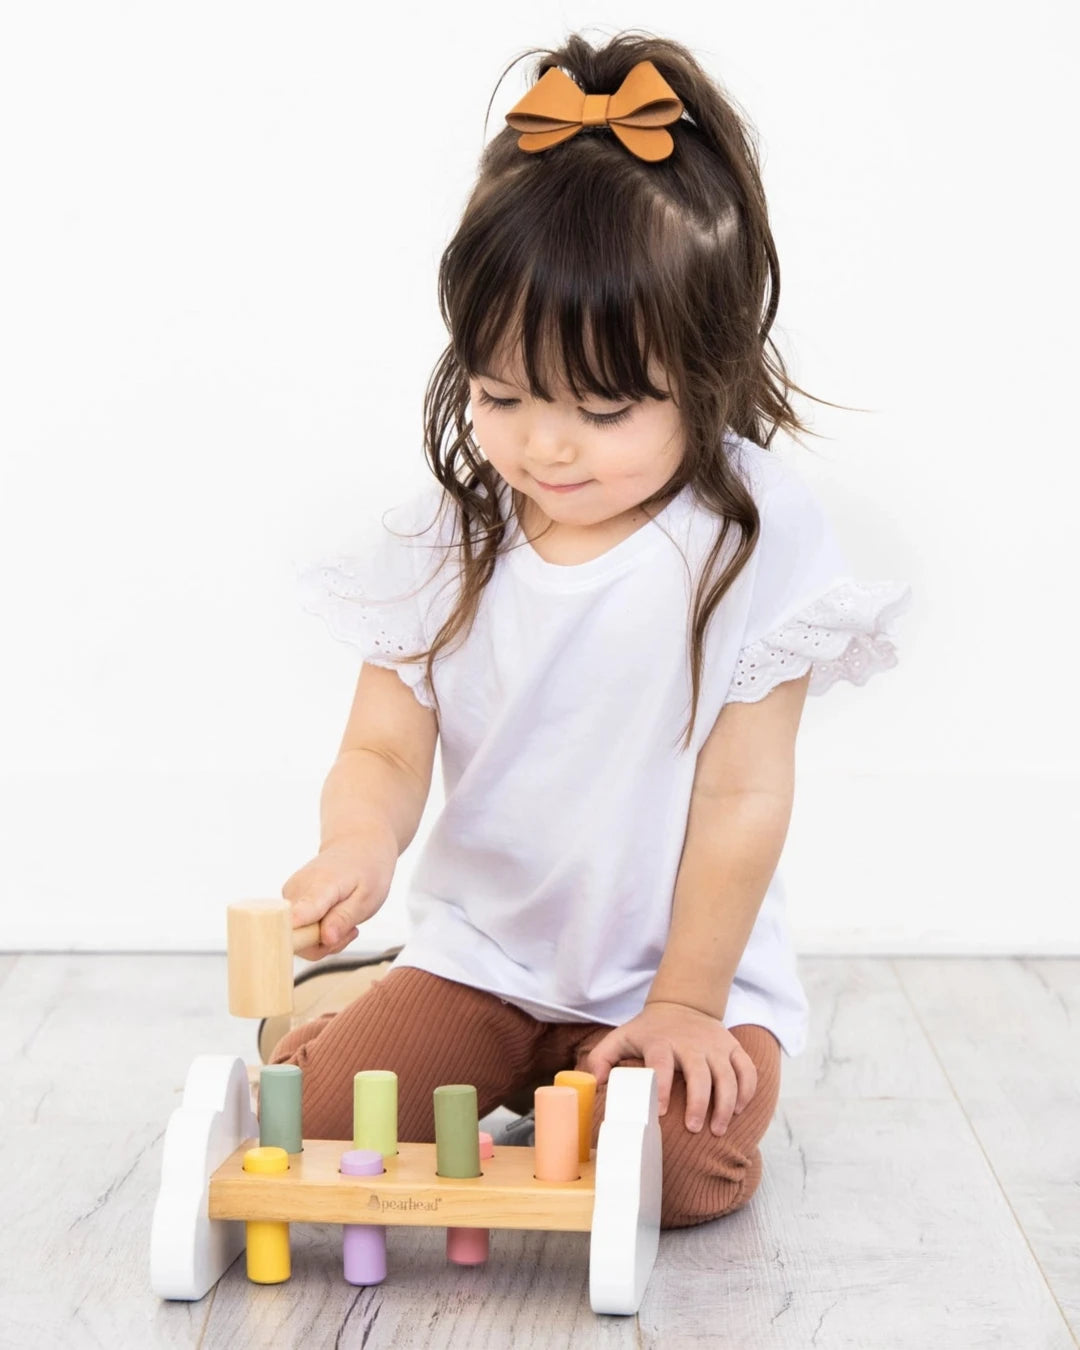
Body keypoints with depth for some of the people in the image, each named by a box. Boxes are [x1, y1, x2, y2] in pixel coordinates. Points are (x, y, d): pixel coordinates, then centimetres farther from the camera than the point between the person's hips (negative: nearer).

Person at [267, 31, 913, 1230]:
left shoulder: (753, 540, -14)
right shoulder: (444, 540, -4)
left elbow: (742, 795, -11)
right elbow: (384, 749, -4)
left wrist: (684, 1003, -12)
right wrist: (359, 840, -29)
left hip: (681, 968, -2)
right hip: (477, 953, 3)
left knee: (690, 1166, -27)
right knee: (311, 1115, -15)